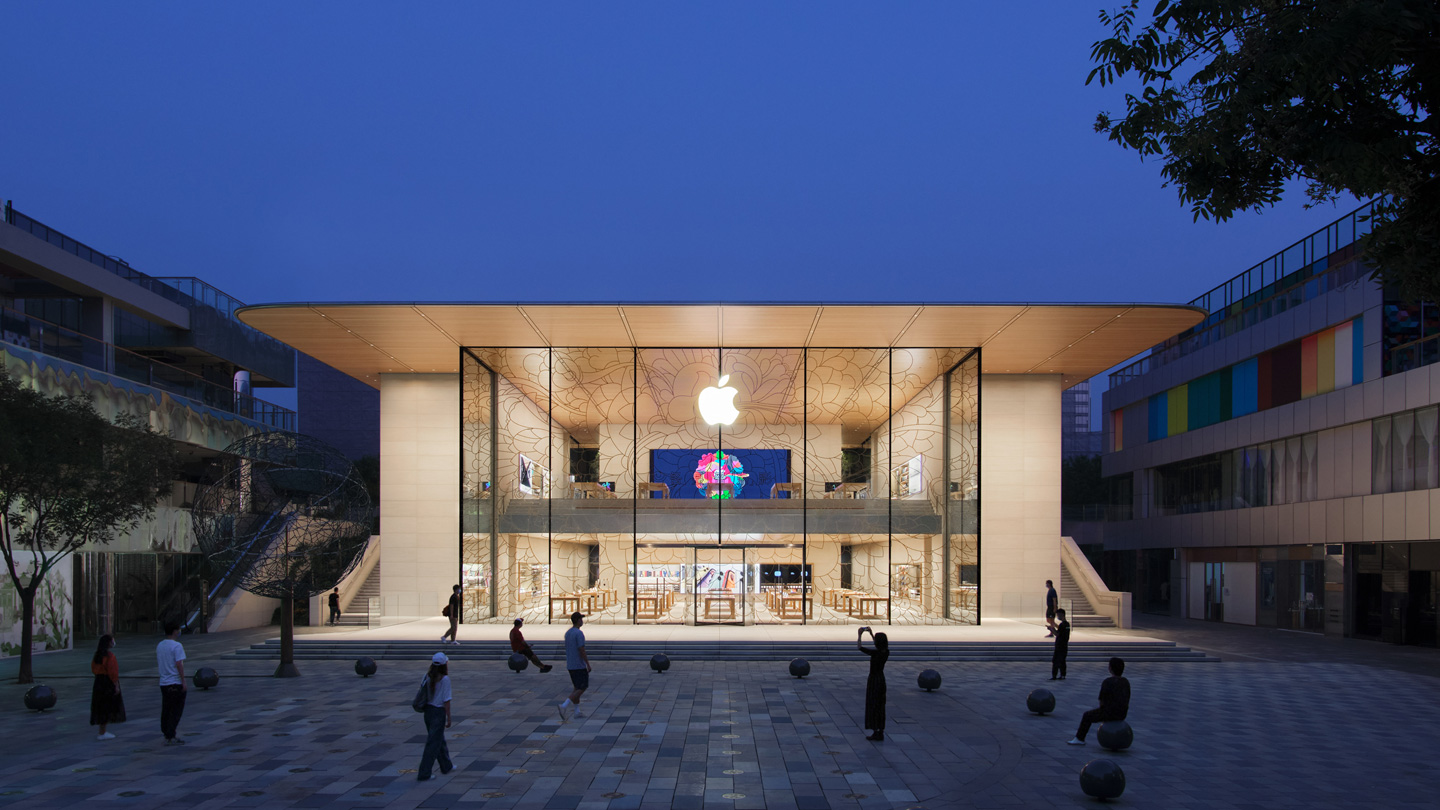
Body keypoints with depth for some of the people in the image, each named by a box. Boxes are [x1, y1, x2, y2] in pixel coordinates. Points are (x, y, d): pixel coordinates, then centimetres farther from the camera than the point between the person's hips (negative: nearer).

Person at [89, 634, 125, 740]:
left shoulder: (97, 655, 9)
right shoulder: (110, 656, -18)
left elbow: (93, 669, 14)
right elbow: (112, 672, -20)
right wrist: (116, 685, -17)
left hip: (98, 683, 9)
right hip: (108, 683, -9)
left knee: (101, 707, 14)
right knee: (106, 708, -2)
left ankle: (102, 731, 20)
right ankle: (102, 733, 1)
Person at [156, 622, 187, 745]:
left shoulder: (160, 646, 9)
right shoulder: (176, 646, -14)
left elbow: (158, 661, 19)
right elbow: (179, 664, -18)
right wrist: (183, 681, -15)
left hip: (163, 683, 7)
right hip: (176, 683, -7)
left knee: (166, 711, 12)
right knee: (176, 711, -2)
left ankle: (167, 735, 18)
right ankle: (171, 737, -5)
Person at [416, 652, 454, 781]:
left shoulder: (427, 676, -1)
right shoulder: (445, 679, -18)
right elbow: (446, 700, -16)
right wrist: (449, 717, -8)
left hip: (428, 710, 7)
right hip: (438, 712, -7)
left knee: (440, 740, 22)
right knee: (433, 743, 1)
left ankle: (446, 766, 38)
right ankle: (423, 773, 3)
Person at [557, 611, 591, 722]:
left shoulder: (567, 633, 9)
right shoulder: (579, 633, -17)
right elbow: (581, 650, -21)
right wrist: (588, 664, -14)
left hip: (570, 665, 8)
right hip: (579, 666, -8)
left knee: (577, 687, 16)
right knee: (581, 688, -4)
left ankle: (577, 711, 16)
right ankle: (564, 706, -17)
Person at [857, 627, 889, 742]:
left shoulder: (875, 653, -23)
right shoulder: (886, 652, -3)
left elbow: (859, 647, -14)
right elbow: (880, 644, 20)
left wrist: (860, 635, -1)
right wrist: (871, 633, 23)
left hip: (873, 680, -7)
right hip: (882, 680, 7)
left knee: (872, 706, 2)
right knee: (880, 706, 12)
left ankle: (875, 733, 4)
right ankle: (881, 733, 15)